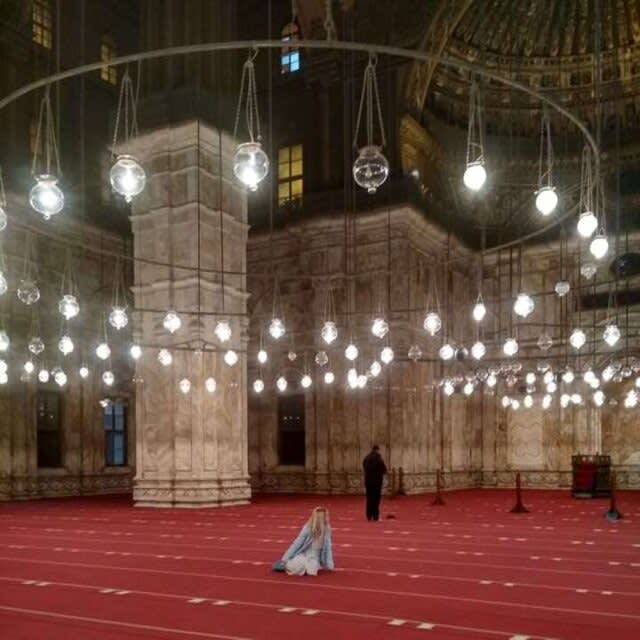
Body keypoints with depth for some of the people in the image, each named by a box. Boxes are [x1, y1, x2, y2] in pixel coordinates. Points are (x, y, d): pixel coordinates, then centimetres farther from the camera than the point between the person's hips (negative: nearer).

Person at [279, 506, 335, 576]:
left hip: (314, 559, 3)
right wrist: (285, 559, -14)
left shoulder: (326, 529, -10)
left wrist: (330, 565, -4)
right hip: (302, 556, -3)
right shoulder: (308, 528, -20)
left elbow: (328, 547, -3)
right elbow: (296, 544, -15)